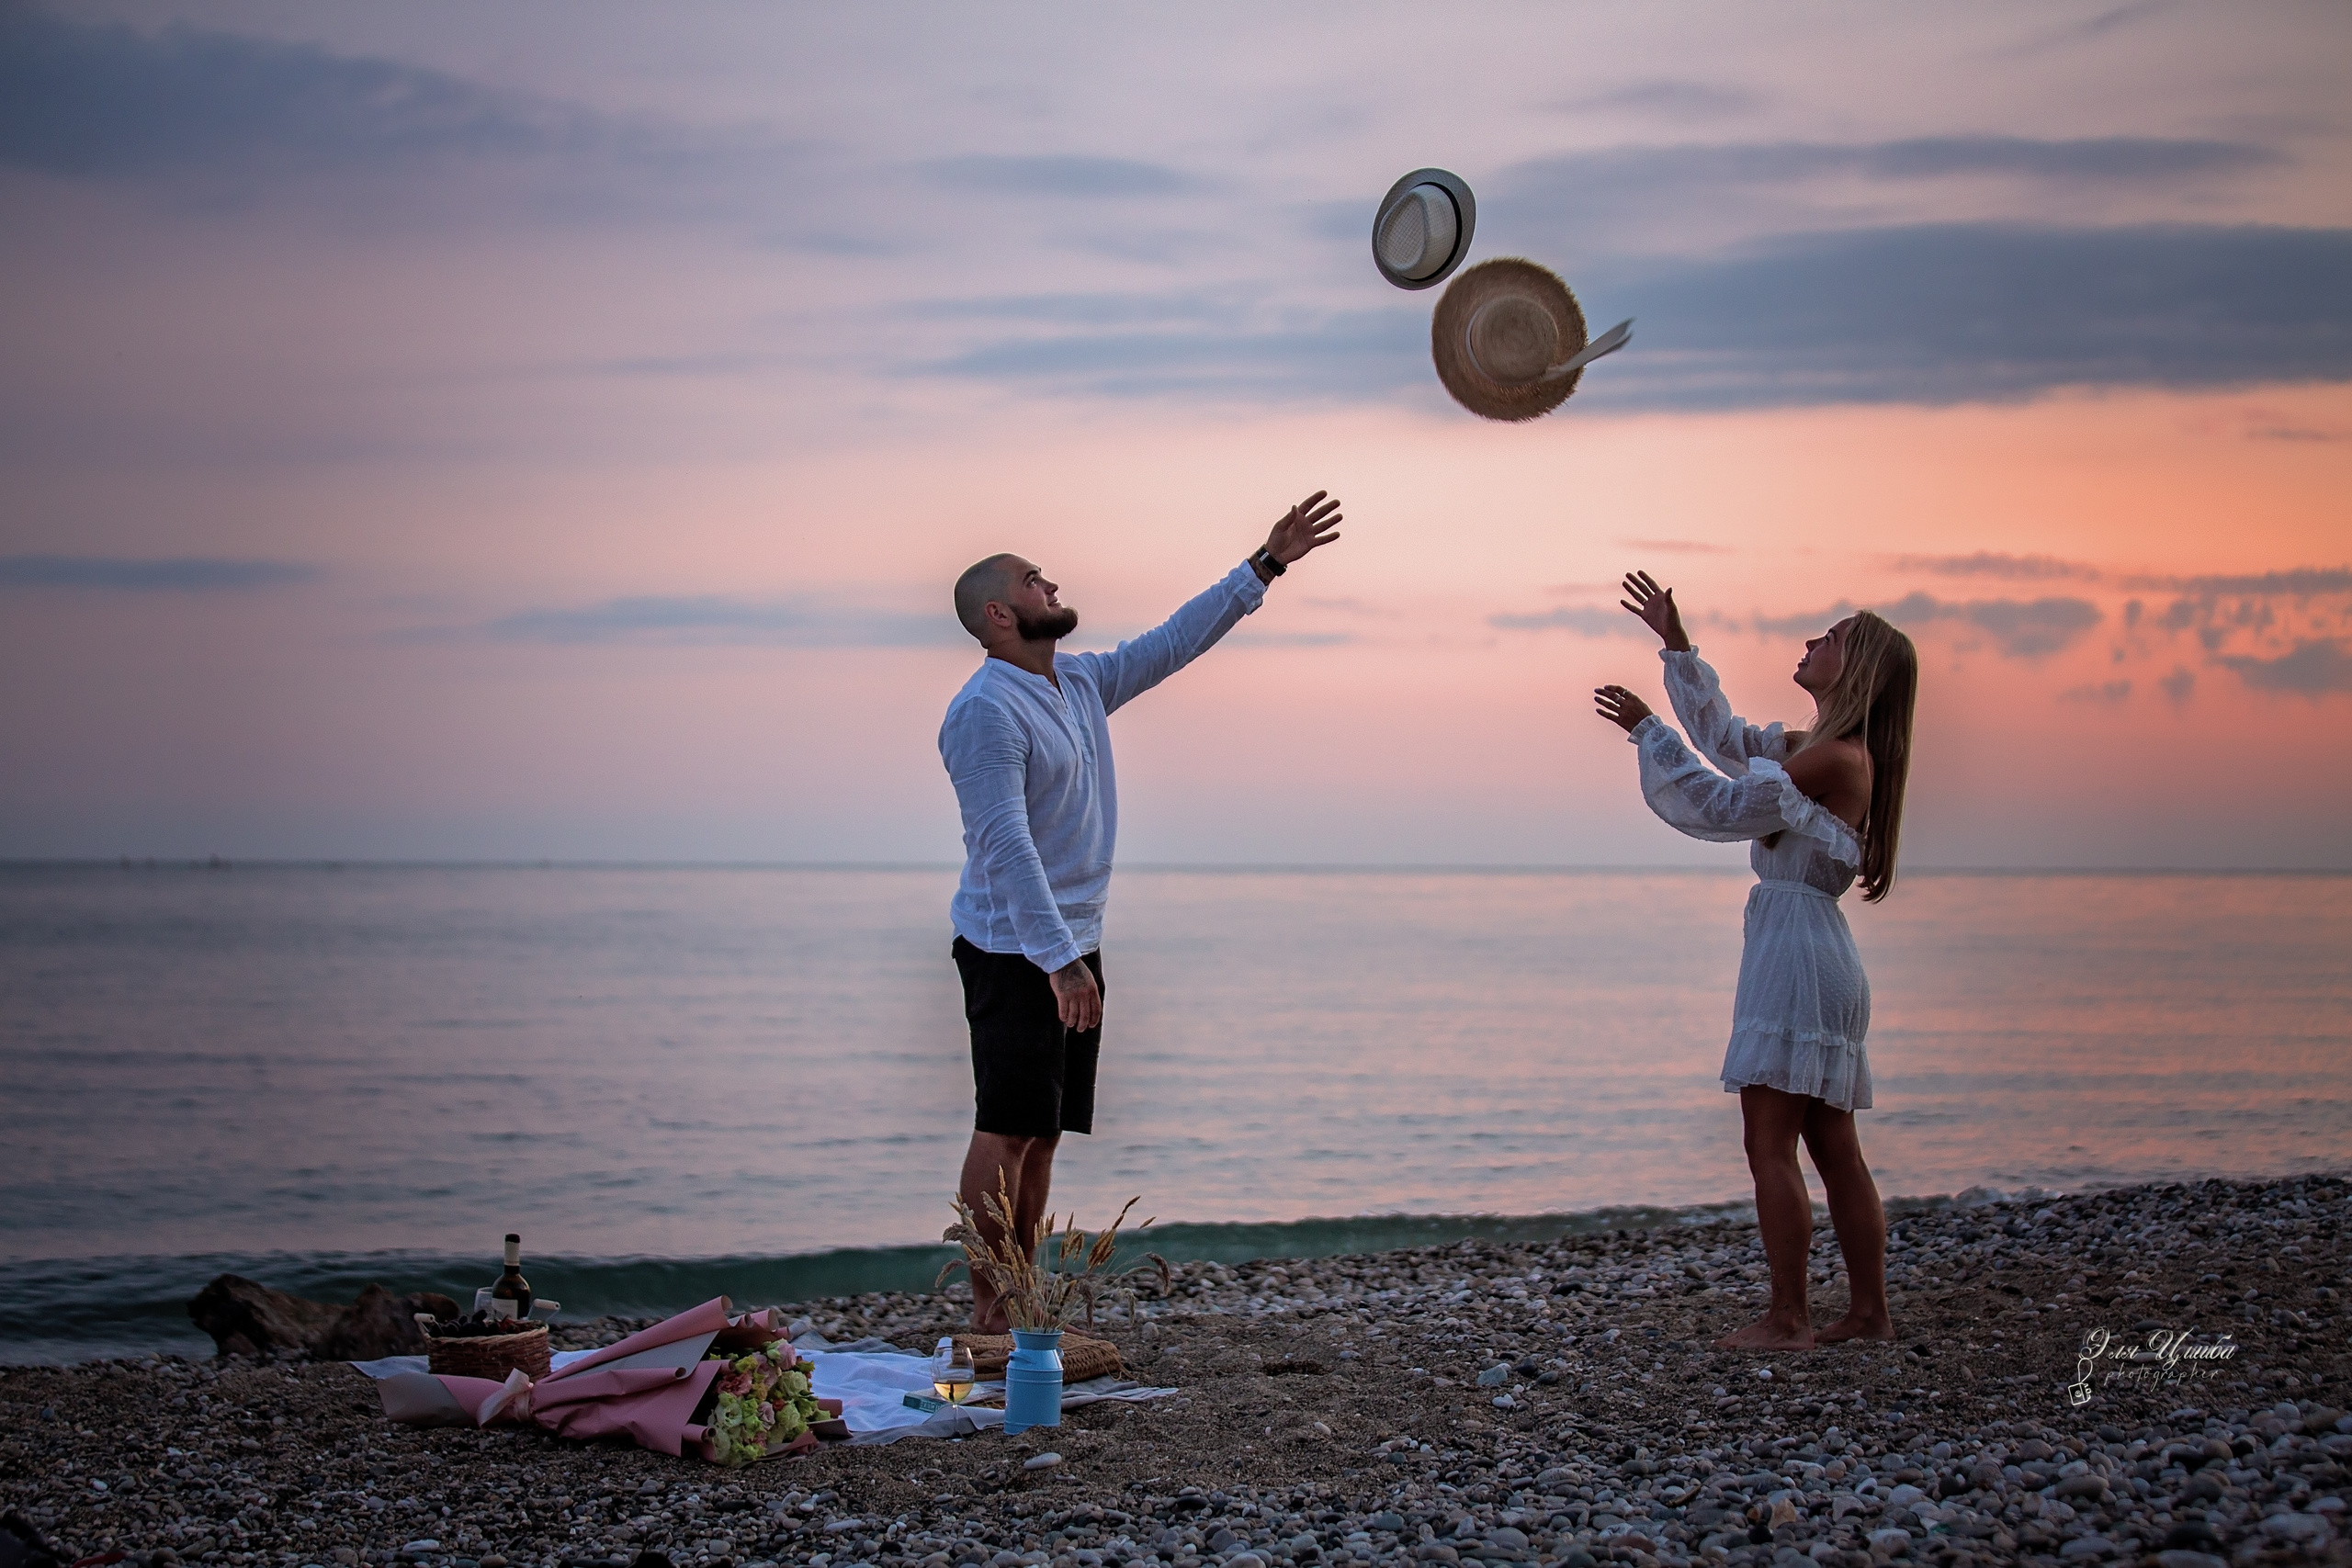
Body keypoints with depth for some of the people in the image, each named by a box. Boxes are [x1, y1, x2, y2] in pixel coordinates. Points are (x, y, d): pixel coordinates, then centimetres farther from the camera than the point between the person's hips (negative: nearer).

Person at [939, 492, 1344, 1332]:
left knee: (1043, 1134, 9)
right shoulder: (986, 710, -16)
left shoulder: (1081, 682, 13)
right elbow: (1005, 844, -23)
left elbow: (1175, 640, 22)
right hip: (1014, 949, -9)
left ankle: (1020, 1308, 14)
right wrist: (1060, 962, -28)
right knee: (1008, 1131, -9)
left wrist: (1267, 565, 20)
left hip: (1073, 947, 9)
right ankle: (988, 1316, -5)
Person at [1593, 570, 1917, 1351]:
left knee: (1771, 1144, -8)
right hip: (1809, 954, 10)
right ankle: (1870, 1311, 13)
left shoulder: (1835, 759, -15)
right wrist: (1674, 644, 25)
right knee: (1833, 1148, 11)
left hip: (1798, 954, -10)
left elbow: (1722, 803, -15)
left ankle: (1788, 1319, -7)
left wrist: (1647, 729, -8)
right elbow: (1726, 735, 27)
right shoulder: (1815, 748, 14)